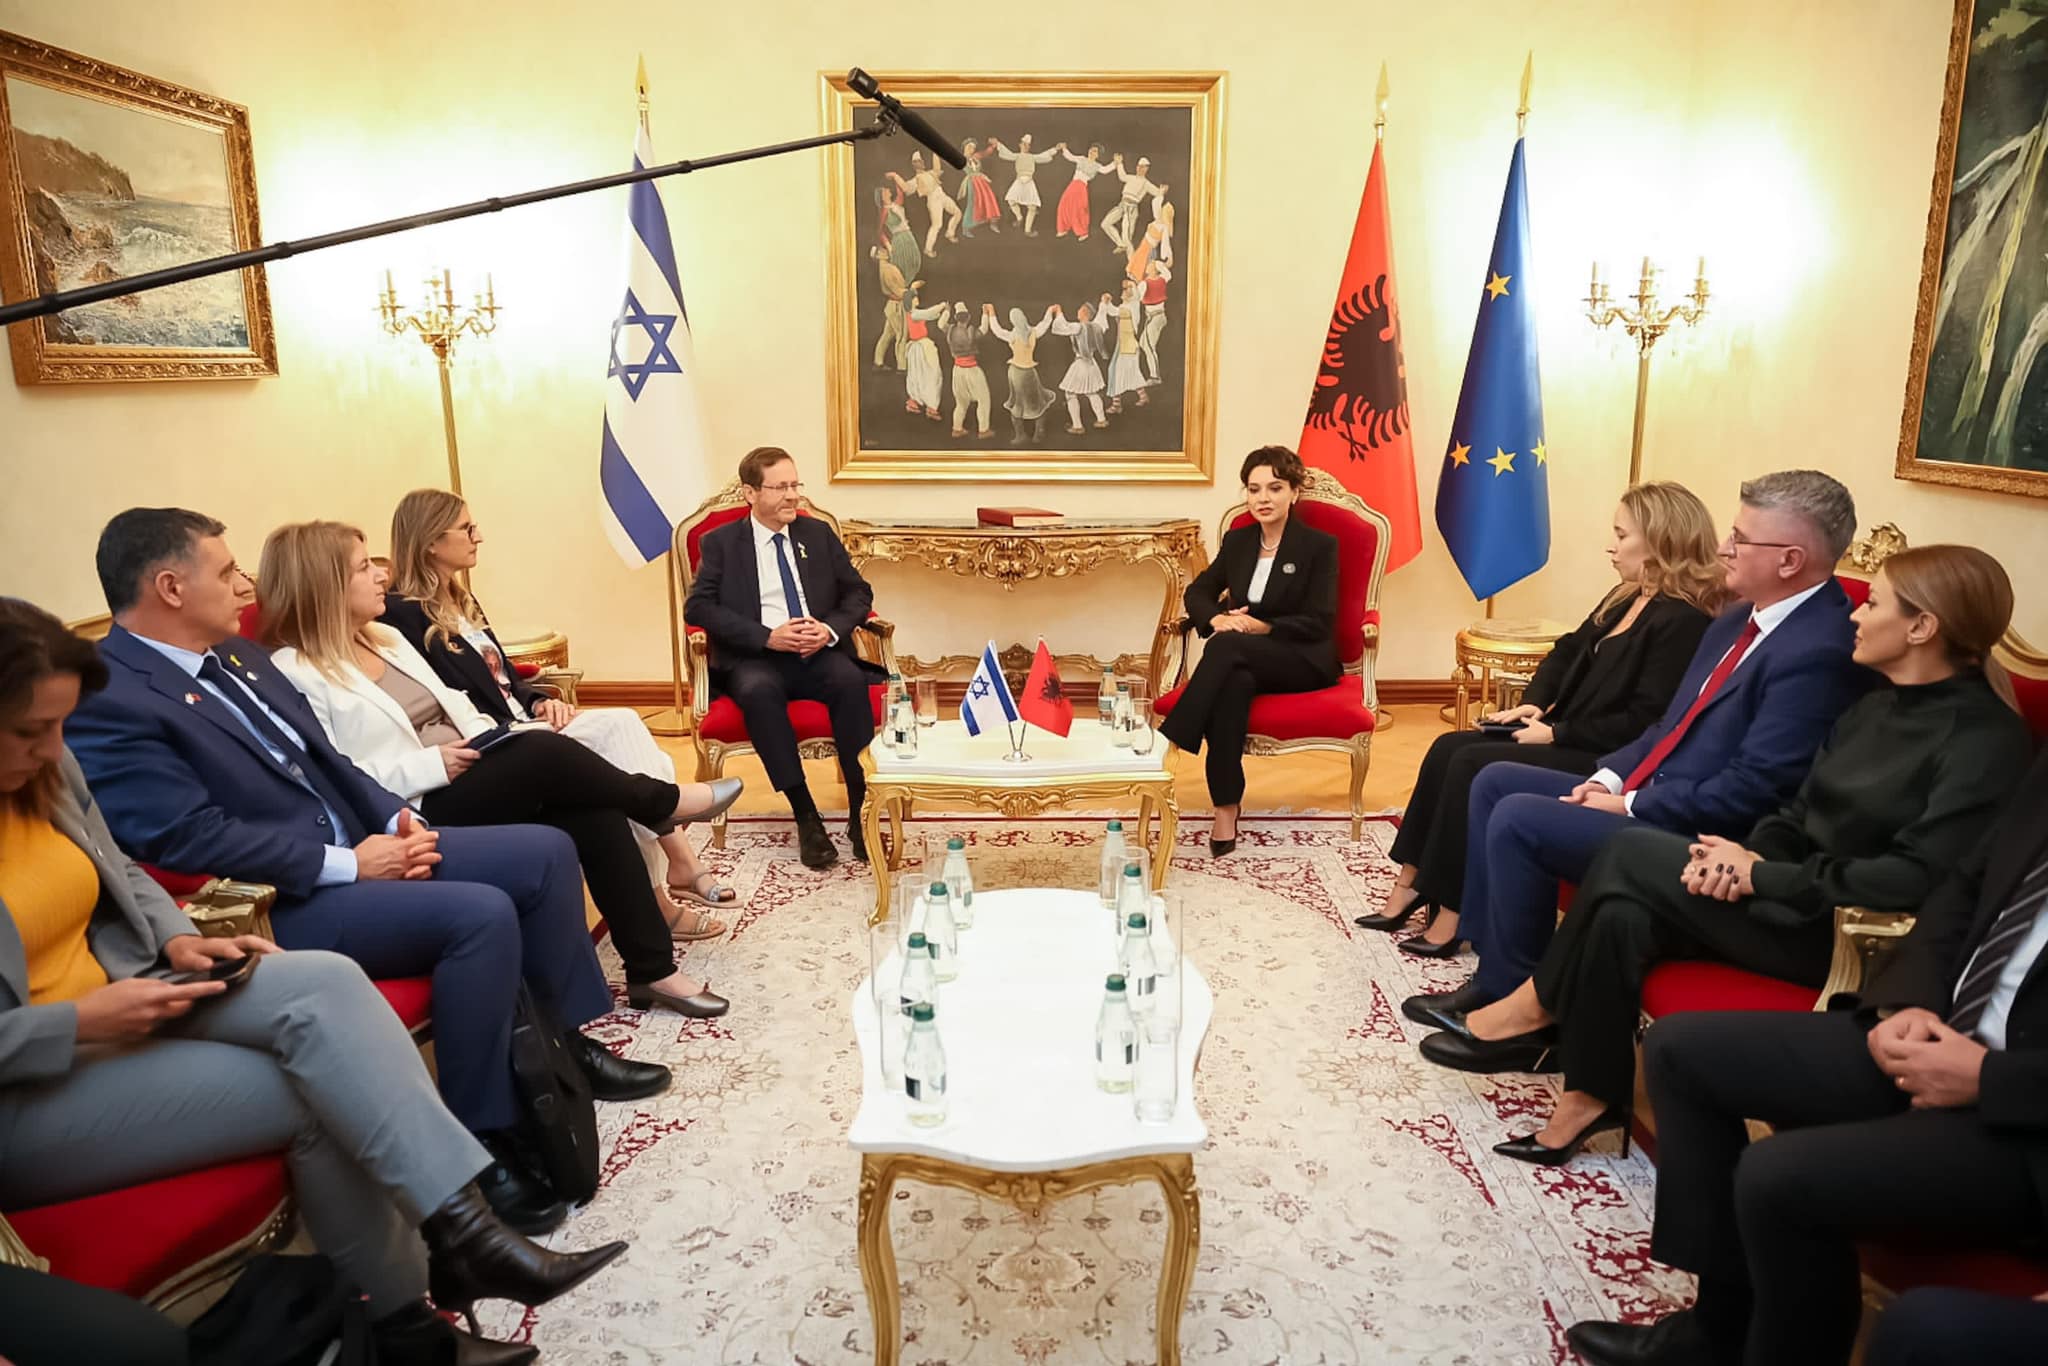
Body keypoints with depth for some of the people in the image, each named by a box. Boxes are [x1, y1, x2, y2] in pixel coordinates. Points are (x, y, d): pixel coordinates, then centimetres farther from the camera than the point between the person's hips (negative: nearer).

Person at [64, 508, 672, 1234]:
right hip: (279, 903, -9)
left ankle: (566, 1044, 14)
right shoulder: (105, 701, -14)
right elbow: (190, 839, -22)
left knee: (545, 849, 1)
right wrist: (349, 863, -20)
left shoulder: (238, 655, 14)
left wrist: (398, 819, 0)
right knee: (480, 914, -29)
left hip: (357, 847, 9)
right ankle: (478, 1147, -17)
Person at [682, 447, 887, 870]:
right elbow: (698, 607, -4)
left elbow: (859, 593, 13)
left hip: (819, 654, 2)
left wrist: (831, 628, -10)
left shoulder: (818, 534, 15)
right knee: (758, 690, -36)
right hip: (755, 658, -2)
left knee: (850, 680, -31)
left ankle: (860, 810, -25)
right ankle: (805, 816, -30)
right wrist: (767, 636, -16)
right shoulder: (720, 542, 7)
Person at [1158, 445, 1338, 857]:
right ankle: (1226, 809, -38)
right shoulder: (1237, 540, 11)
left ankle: (1168, 743, -37)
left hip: (1304, 661, -3)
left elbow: (1319, 622, -9)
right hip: (1245, 659, 4)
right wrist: (1217, 618, -13)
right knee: (1234, 682, -36)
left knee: (1227, 646, -35)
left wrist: (1262, 628, -22)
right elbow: (1197, 591, 10)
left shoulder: (1320, 545, -3)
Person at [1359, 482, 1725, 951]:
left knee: (1472, 766, -21)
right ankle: (1412, 886, -6)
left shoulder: (1683, 621, -17)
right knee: (1449, 748, -7)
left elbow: (1644, 723, -23)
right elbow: (1569, 651, 17)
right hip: (1564, 735, 9)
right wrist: (1533, 705, -1)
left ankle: (1449, 910, -12)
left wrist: (1556, 734, -19)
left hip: (1601, 758, -9)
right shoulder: (1626, 597, 13)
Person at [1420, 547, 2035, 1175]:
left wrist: (1759, 874, -19)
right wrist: (1749, 854, -9)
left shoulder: (1987, 738, -13)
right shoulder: (1875, 708, 13)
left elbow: (1918, 877, -23)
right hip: (1797, 899, 8)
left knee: (1634, 851, -19)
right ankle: (1590, 1094, -7)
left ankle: (1536, 1010, -1)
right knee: (1622, 915, -18)